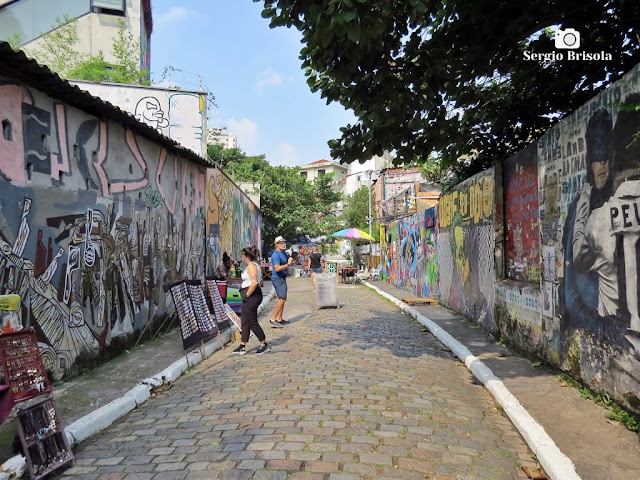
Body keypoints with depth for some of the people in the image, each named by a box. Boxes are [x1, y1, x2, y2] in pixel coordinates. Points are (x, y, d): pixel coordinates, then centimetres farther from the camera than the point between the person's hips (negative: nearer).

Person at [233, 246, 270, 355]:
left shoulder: (251, 266, -16)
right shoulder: (254, 265, 16)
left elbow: (254, 283, -29)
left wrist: (247, 295, -20)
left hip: (251, 297, -11)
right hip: (251, 297, 11)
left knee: (252, 322, -3)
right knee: (245, 321, 13)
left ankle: (265, 345, 8)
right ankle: (242, 347, 19)